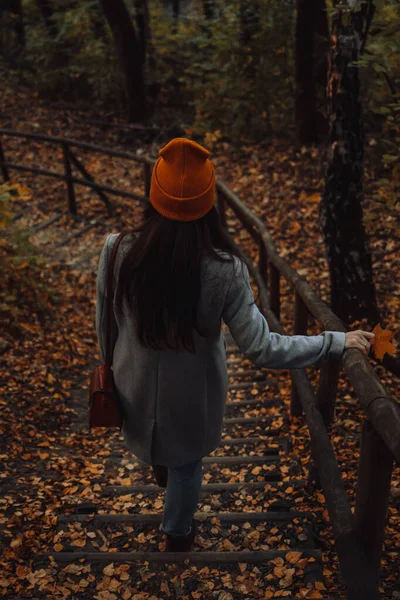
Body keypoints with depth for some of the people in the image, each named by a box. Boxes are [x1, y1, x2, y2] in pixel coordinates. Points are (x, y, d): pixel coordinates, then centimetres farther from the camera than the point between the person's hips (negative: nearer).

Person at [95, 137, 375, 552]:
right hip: (190, 390, -2)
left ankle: (161, 471, 70)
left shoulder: (118, 252, -24)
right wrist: (338, 341, -17)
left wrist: (112, 365, 12)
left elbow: (105, 326, -9)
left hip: (137, 380, 3)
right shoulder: (223, 270, -30)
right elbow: (262, 349, -26)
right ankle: (177, 534, 52)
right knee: (187, 462, 27)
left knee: (154, 436, 36)